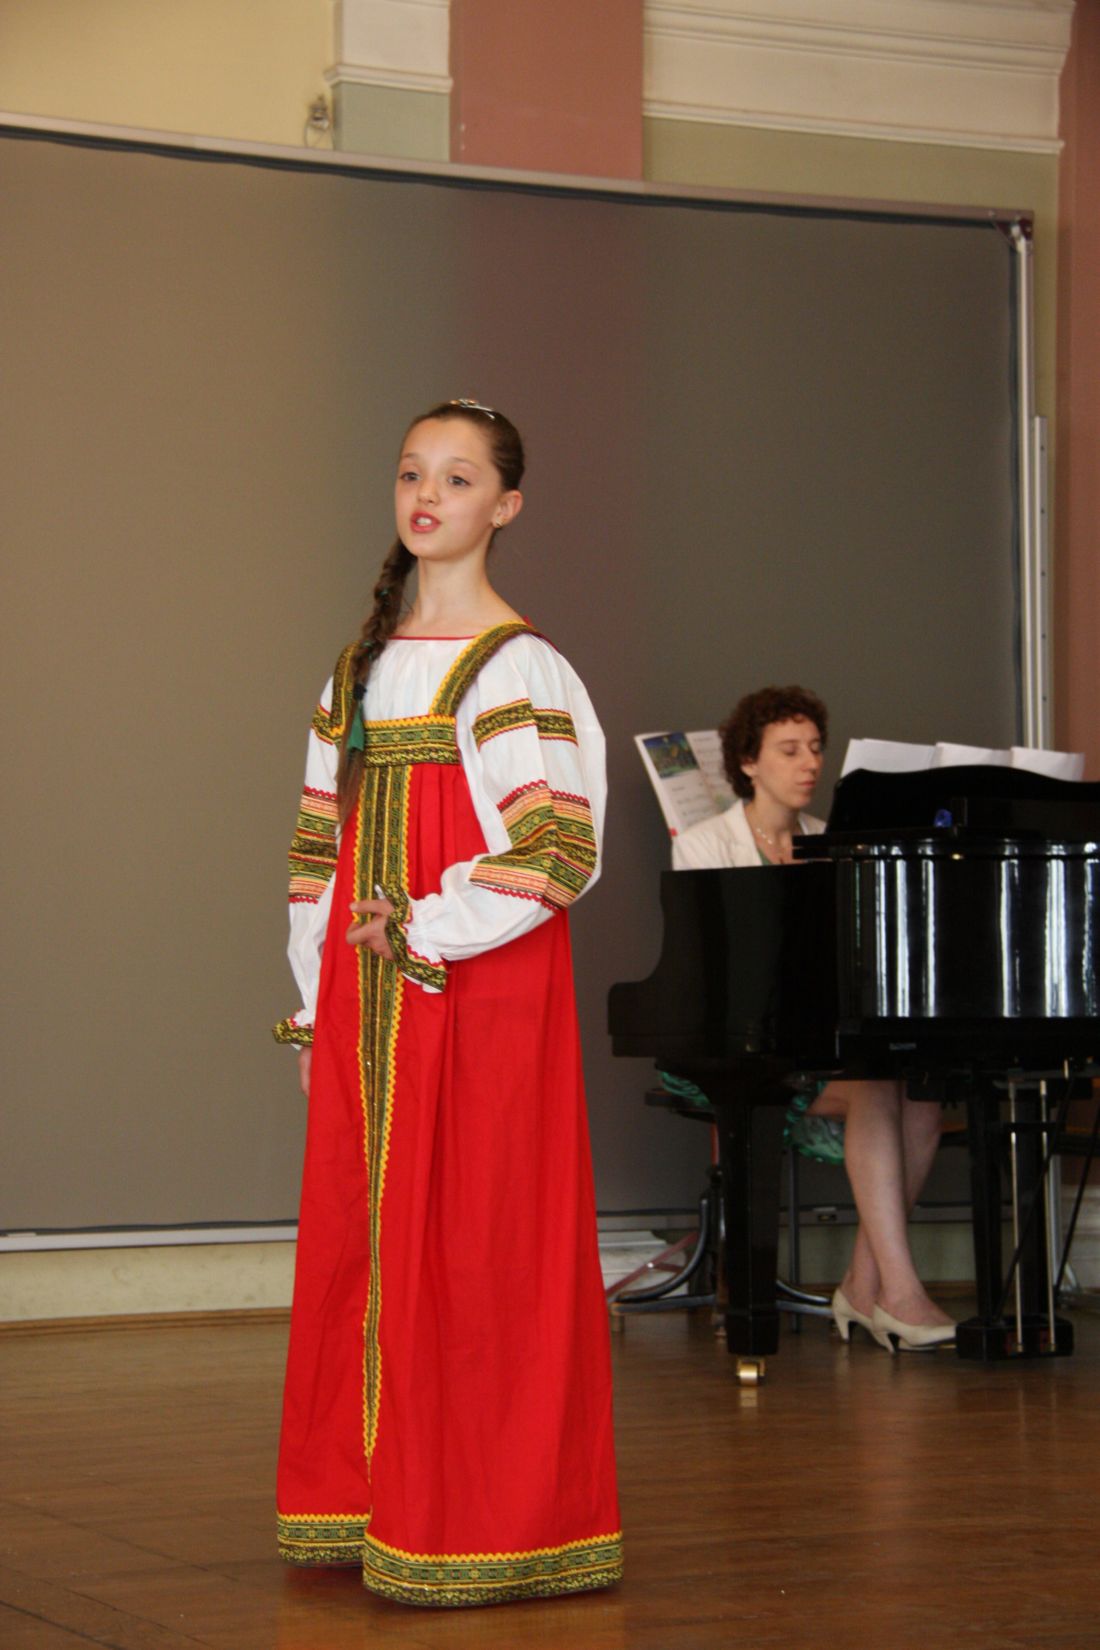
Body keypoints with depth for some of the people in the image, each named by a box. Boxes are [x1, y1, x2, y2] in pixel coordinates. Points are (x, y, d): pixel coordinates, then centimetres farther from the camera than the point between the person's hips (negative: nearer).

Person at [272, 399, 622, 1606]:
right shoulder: (361, 669, 15)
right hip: (366, 997, 7)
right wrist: (316, 1005, 13)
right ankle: (370, 1504, 17)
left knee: (473, 1244, -5)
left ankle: (487, 1522, 1)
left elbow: (559, 854, -15)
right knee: (356, 1229, 8)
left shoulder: (514, 668, -7)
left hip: (480, 993, -7)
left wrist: (422, 932, -15)